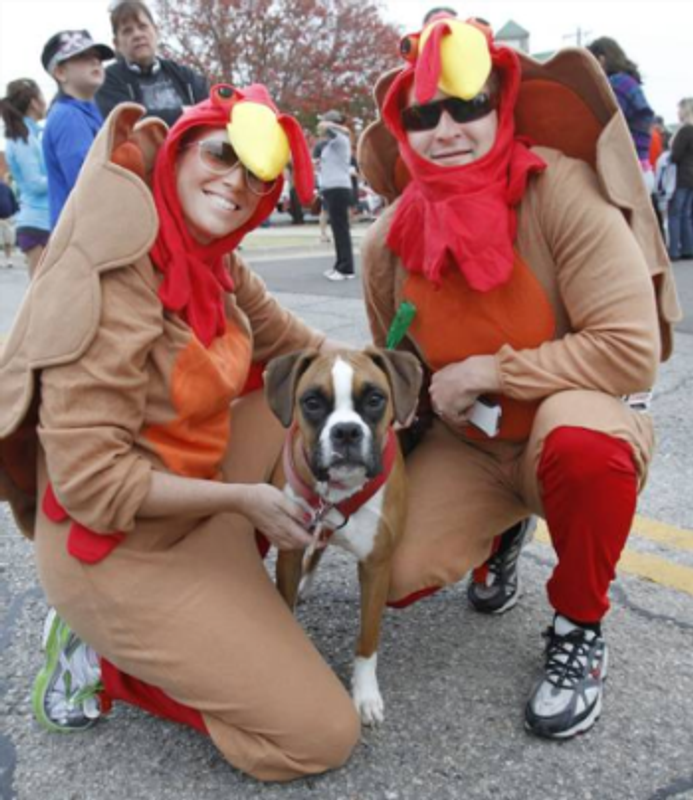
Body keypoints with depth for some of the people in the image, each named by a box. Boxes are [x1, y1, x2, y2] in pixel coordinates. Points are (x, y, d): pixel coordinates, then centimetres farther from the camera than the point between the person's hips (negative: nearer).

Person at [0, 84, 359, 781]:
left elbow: (287, 340, 14)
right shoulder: (118, 276, -25)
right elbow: (88, 481, -25)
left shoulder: (211, 260, 1)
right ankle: (104, 652, 7)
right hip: (122, 546, -8)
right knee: (320, 735, -6)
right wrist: (244, 501, -22)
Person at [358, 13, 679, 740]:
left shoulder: (562, 191, -21)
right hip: (462, 446, 4)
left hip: (569, 426, -3)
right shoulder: (387, 241, -7)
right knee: (398, 578, -13)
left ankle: (579, 631, -9)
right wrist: (420, 400, -9)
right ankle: (501, 530, 22)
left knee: (581, 439, -39)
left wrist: (489, 371, -24)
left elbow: (631, 351, -25)